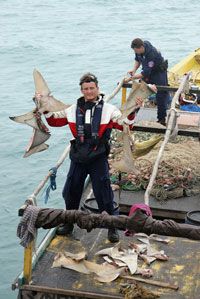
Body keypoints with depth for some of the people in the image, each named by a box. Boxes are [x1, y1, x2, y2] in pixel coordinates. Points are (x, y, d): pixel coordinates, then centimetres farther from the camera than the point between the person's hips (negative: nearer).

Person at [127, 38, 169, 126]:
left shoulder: (151, 54, -38)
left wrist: (132, 78, -37)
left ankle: (162, 119, -1)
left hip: (159, 72, -8)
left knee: (161, 96, -8)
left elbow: (145, 73, -37)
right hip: (148, 71, 8)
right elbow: (137, 60, 7)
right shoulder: (139, 50, -14)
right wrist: (134, 69, -10)